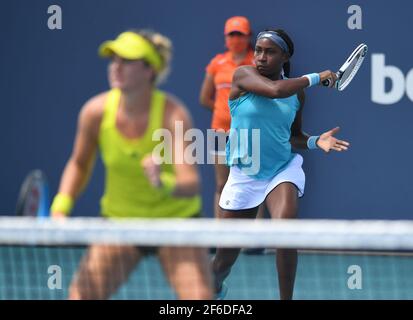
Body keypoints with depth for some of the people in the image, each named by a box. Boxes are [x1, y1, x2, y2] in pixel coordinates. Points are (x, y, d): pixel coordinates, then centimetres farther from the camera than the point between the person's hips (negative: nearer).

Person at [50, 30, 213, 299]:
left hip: (178, 219, -3)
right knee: (81, 295, -7)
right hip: (120, 219, 3)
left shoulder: (173, 114, -24)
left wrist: (166, 185, -55)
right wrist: (60, 208, -10)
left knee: (200, 299, -15)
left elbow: (192, 184, -33)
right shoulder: (96, 111, -15)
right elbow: (79, 164, 4)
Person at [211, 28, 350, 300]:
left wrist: (315, 141, -7)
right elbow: (275, 90, -29)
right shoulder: (244, 75, -10)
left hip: (284, 169, 1)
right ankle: (215, 290, 43)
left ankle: (286, 299, -17)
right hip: (244, 175, -1)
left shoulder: (297, 92, 2)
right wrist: (315, 78, -17)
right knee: (225, 258, 7)